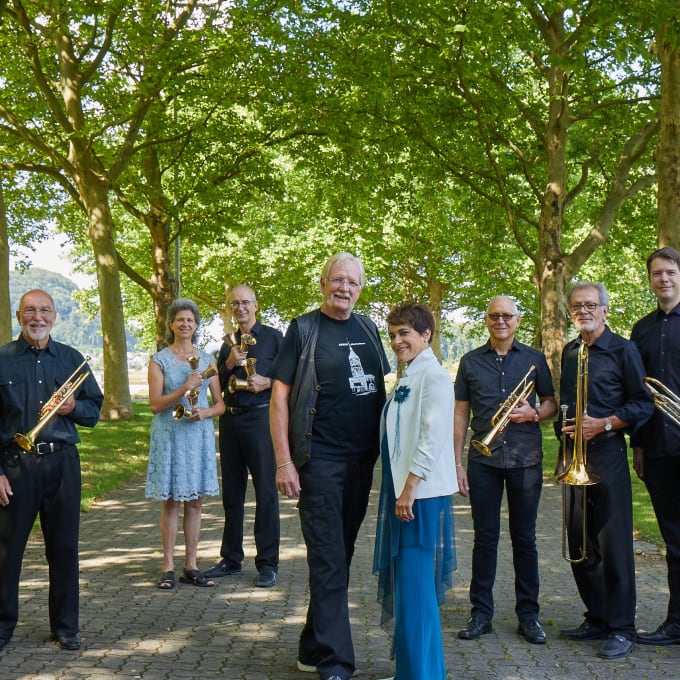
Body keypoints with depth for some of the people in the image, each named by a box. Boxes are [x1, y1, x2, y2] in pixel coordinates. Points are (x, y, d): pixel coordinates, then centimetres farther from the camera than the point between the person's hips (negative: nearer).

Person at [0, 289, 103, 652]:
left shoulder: (72, 359, 10)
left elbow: (95, 408, 13)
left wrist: (73, 407, -9)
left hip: (63, 462, 2)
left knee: (64, 547, 7)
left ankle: (66, 626, 19)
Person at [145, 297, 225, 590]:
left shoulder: (207, 360, 10)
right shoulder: (159, 360, 1)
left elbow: (220, 403, 12)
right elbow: (156, 404, -7)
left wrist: (206, 412, -9)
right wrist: (184, 389, -19)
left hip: (200, 435, 3)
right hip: (170, 436, -3)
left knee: (195, 501, 5)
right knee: (171, 501, -1)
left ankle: (191, 567, 12)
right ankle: (168, 568, 6)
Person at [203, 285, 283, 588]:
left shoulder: (273, 337, 1)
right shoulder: (228, 344, 17)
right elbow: (216, 386, 14)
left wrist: (267, 382, -17)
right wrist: (229, 364, -3)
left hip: (261, 418, -6)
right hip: (230, 420, 6)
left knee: (265, 491, -4)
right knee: (231, 492, 11)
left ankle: (268, 563, 2)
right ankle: (231, 558, 21)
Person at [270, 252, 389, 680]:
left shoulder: (367, 328, 11)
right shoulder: (304, 329, -5)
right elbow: (280, 393, -8)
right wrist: (284, 461, -15)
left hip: (362, 460, 6)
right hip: (320, 462, -6)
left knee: (340, 558, 13)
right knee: (329, 562, -5)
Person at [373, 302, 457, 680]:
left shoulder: (434, 376, -12)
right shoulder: (408, 376, 16)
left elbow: (432, 437, -20)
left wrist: (409, 490, -22)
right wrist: (399, 491, 17)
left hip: (421, 493, -10)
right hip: (403, 490, 10)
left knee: (416, 585, -6)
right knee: (404, 583, 14)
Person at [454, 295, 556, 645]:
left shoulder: (533, 359, 7)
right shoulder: (470, 362, 8)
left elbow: (552, 403, 11)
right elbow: (460, 413, 8)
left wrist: (533, 413, -12)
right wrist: (456, 462, 2)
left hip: (525, 459, 0)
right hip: (483, 460, 0)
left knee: (524, 538, 5)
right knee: (485, 537, 4)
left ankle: (528, 615, 15)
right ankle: (480, 613, 13)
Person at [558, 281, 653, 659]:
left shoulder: (623, 350, -2)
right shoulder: (568, 353, 15)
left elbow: (643, 404, -5)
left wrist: (605, 423, -16)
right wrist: (567, 429, 7)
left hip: (607, 454, -6)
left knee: (614, 542, -5)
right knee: (580, 544, 9)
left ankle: (622, 629, 3)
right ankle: (597, 618, 21)